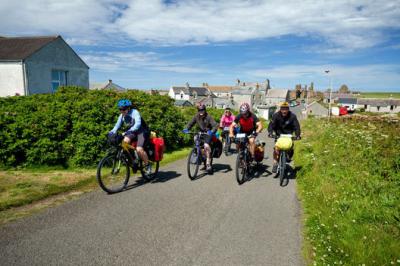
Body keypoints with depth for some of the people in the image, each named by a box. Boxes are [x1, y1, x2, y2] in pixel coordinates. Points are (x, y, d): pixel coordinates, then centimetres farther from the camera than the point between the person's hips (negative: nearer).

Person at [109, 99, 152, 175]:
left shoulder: (134, 112, -20)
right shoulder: (122, 116, -1)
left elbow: (138, 124, -34)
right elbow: (117, 125, -6)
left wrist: (128, 131, -48)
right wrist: (112, 132, -27)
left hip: (142, 132, -6)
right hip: (132, 133, 6)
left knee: (139, 149, -25)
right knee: (125, 141, -25)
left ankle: (147, 165, -3)